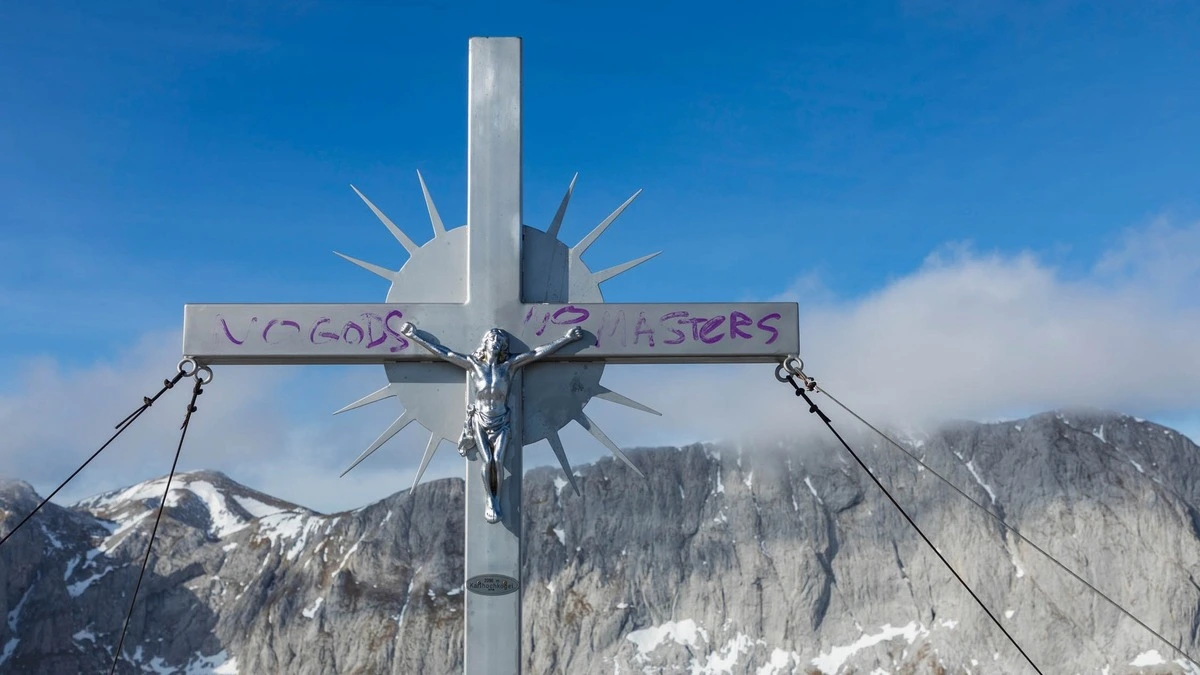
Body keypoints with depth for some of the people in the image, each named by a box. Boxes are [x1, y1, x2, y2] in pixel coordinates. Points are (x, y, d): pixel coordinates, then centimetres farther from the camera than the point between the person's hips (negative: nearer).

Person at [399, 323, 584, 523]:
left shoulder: (510, 364, -2)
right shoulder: (473, 364, -2)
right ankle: (490, 500, -2)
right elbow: (441, 352, -1)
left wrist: (567, 338, -5)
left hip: (502, 423, 0)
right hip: (480, 422, 0)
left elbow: (539, 352, -3)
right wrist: (415, 337, -1)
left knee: (498, 460, -19)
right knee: (488, 460, -19)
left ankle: (497, 500, -3)